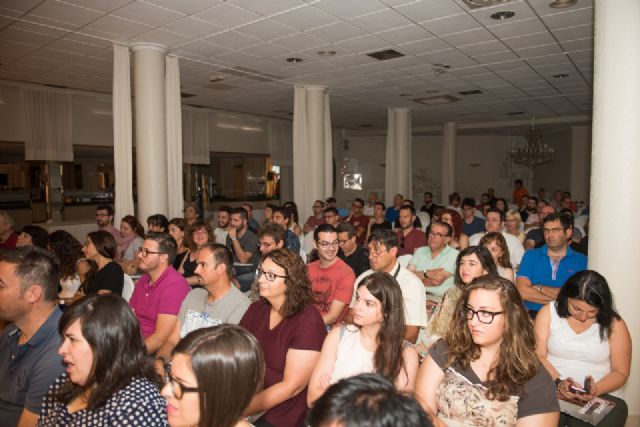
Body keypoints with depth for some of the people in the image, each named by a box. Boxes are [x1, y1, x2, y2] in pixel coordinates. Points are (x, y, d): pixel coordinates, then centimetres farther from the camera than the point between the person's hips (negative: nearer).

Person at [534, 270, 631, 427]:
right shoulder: (548, 312, 1)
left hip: (602, 395, 1)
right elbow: (538, 355, -2)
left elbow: (620, 372, 4)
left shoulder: (614, 324, 2)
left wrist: (596, 390, -15)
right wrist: (558, 381, -19)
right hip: (551, 389, -1)